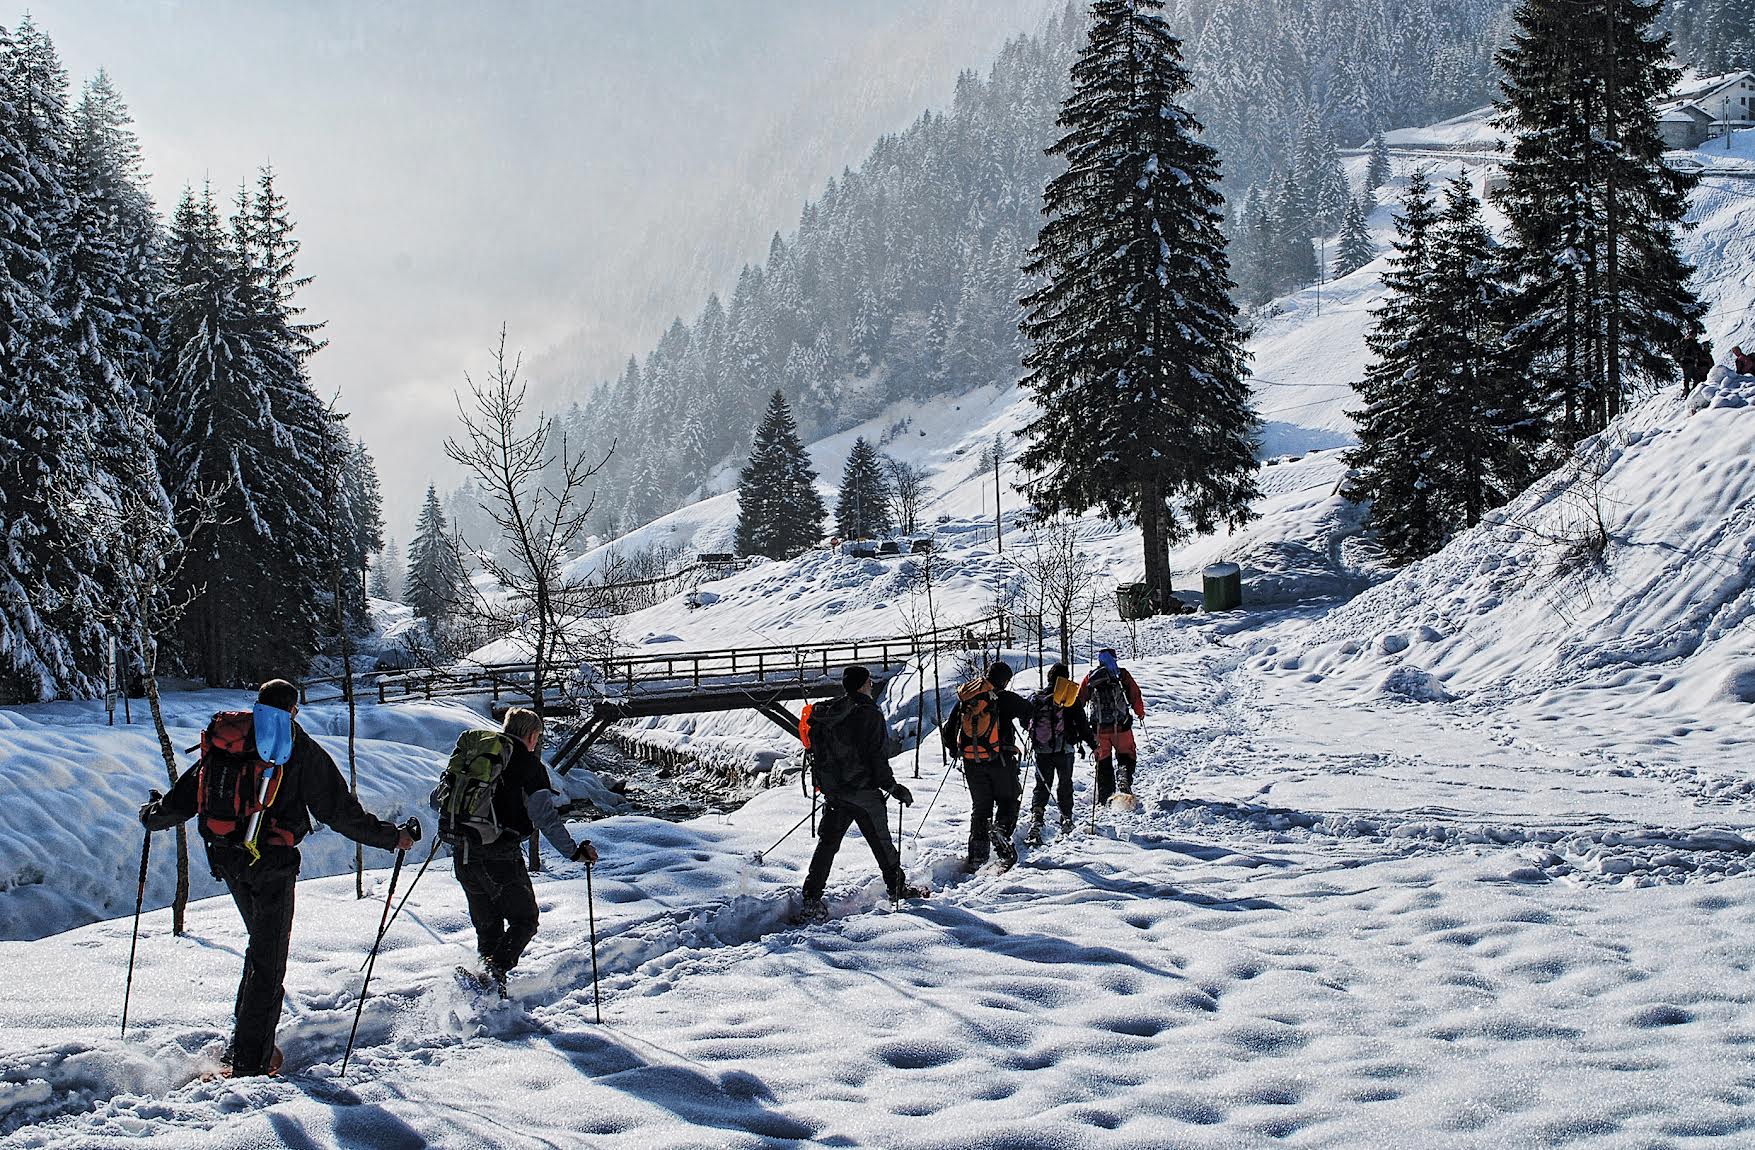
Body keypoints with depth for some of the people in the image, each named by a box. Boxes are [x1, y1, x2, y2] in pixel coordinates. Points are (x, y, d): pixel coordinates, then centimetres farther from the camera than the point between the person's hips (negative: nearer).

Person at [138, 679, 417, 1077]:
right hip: (272, 863, -5)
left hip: (226, 859, 5)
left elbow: (182, 798, 16)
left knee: (261, 941, 25)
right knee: (268, 958, 3)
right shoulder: (298, 746, -2)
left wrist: (152, 815, 37)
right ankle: (251, 1061, 2)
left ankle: (247, 1024, 28)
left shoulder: (221, 741, 11)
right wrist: (391, 836, 2)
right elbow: (338, 810, -5)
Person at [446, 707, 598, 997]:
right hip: (500, 856, -6)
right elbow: (545, 816, -12)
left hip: (463, 856, 6)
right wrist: (573, 852, -9)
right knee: (524, 920, 6)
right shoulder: (528, 763, -3)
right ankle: (495, 973, -14)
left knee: (487, 925, 18)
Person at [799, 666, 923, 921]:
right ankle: (898, 888, 25)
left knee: (827, 843, 8)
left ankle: (812, 899, 1)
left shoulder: (826, 714, 5)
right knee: (881, 842, 10)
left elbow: (817, 751, 12)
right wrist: (893, 788, -8)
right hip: (863, 790, -6)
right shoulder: (869, 714, -14)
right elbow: (878, 757, -16)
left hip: (833, 791, 6)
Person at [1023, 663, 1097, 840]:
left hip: (1041, 749, 2)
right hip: (1064, 749, -2)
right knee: (1065, 784, 16)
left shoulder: (1035, 698, 1)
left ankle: (1036, 816, -13)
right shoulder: (1070, 698, -8)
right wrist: (1093, 743, 2)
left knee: (1041, 785, 6)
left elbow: (1025, 722, 12)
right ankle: (1066, 819, 23)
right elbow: (1082, 723, -7)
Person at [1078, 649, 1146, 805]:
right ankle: (1124, 780, -17)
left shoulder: (1090, 677, 6)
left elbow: (1079, 699, 9)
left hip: (1099, 728, 2)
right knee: (1126, 757, 12)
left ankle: (1104, 799, 9)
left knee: (1103, 762, 11)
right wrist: (1140, 712, 24)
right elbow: (1135, 695, 5)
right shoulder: (1122, 674, 0)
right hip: (1121, 726, -2)